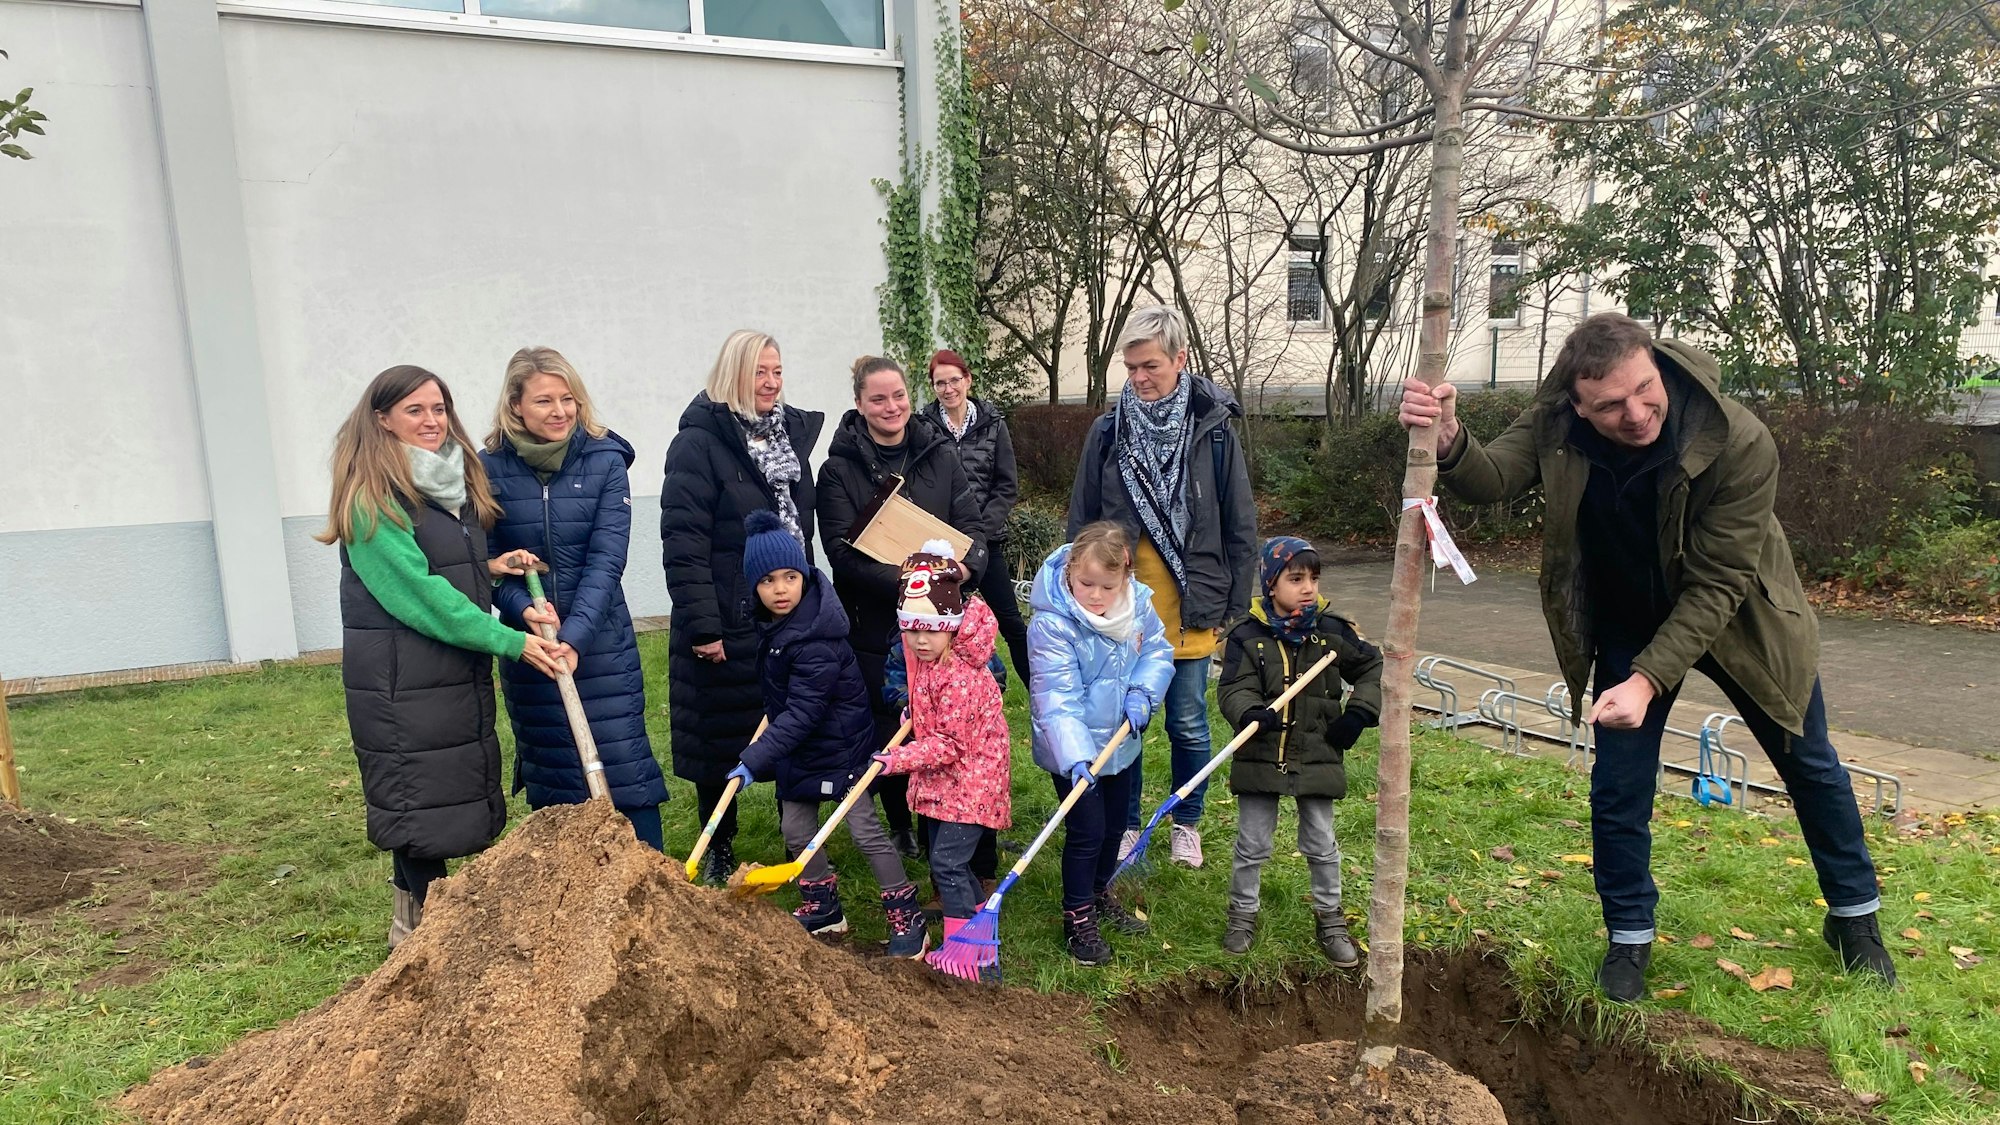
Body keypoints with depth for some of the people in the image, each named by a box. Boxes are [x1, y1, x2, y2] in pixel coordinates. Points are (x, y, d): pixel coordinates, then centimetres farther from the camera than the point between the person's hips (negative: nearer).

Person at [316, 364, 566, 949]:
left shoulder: (457, 484, 12)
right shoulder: (372, 497, -14)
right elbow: (419, 593, -20)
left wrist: (497, 568, 1)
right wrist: (510, 641, -21)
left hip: (462, 672, 8)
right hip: (399, 678, -8)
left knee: (463, 794, 13)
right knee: (418, 799, -1)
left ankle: (413, 919, 28)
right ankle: (420, 929, 14)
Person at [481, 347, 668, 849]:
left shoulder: (605, 461, -7)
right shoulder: (490, 468, -3)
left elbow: (606, 559, -13)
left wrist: (575, 636, -23)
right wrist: (523, 609, -21)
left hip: (600, 641, -1)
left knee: (624, 761, 0)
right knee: (546, 769, 12)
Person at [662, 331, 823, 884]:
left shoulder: (790, 432, 11)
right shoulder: (699, 442, -11)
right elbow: (683, 543, -16)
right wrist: (702, 627, -20)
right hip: (726, 625, -6)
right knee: (721, 738, 7)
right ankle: (720, 853, 25)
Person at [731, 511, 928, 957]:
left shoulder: (815, 640, -29)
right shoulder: (770, 622, -3)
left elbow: (802, 712, -30)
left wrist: (753, 760, -31)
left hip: (839, 746, -9)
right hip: (798, 748, 9)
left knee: (866, 831, -3)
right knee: (795, 829, 15)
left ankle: (907, 917, 11)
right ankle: (822, 908, 33)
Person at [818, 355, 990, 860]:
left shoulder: (940, 454, 6)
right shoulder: (840, 468, -3)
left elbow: (972, 522, 3)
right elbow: (842, 550, -11)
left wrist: (965, 565, -18)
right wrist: (899, 580, -25)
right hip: (877, 624, -2)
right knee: (890, 728, 5)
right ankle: (901, 826, 25)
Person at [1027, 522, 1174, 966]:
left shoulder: (1138, 604, -11)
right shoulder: (1052, 624, -28)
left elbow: (1158, 651, 1)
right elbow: (1058, 697, -33)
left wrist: (1143, 692, -18)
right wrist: (1074, 757, -42)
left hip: (1122, 742, 6)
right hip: (1073, 751, -6)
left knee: (1115, 825, 21)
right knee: (1087, 830, -1)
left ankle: (1099, 894, 45)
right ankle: (1077, 917, 20)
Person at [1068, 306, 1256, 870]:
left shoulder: (1214, 431, -4)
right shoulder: (1108, 431, 0)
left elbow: (1240, 529, 0)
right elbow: (1080, 523, 7)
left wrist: (1237, 607, -1)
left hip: (1190, 608, -1)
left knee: (1188, 724, 10)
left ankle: (1187, 824, 31)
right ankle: (1126, 824, 28)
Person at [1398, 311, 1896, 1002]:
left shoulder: (1741, 443, -33)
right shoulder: (1556, 424, -23)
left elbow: (1717, 584, -30)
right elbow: (1493, 479, -36)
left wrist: (1649, 679, -36)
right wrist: (1448, 440, -58)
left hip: (1736, 618, -1)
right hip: (1626, 625, 1)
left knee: (1811, 767, 16)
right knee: (1617, 788, 0)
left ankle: (1854, 918, 41)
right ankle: (1628, 939, 21)